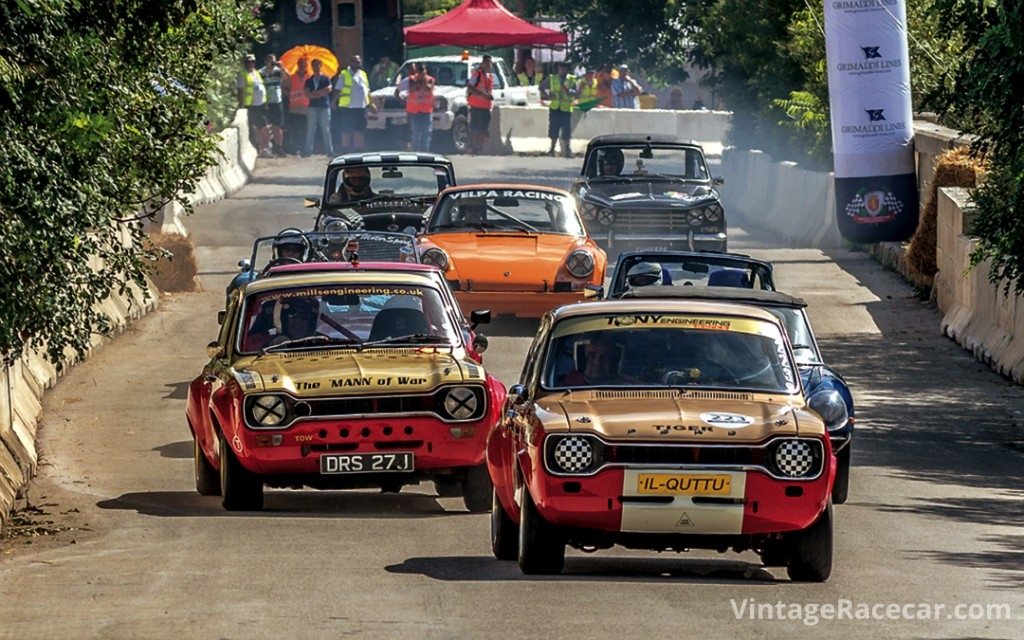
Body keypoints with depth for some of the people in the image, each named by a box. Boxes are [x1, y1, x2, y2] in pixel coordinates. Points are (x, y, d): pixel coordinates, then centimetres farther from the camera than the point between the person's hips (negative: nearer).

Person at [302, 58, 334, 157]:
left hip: (324, 107, -2)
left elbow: (328, 90, -7)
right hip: (312, 107, 2)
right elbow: (307, 94, 3)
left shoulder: (326, 79, 9)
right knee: (310, 130, -4)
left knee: (326, 130, -2)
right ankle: (308, 150, -5)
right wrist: (320, 93, -8)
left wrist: (315, 93, -6)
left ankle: (329, 150, -1)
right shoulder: (309, 81, 14)